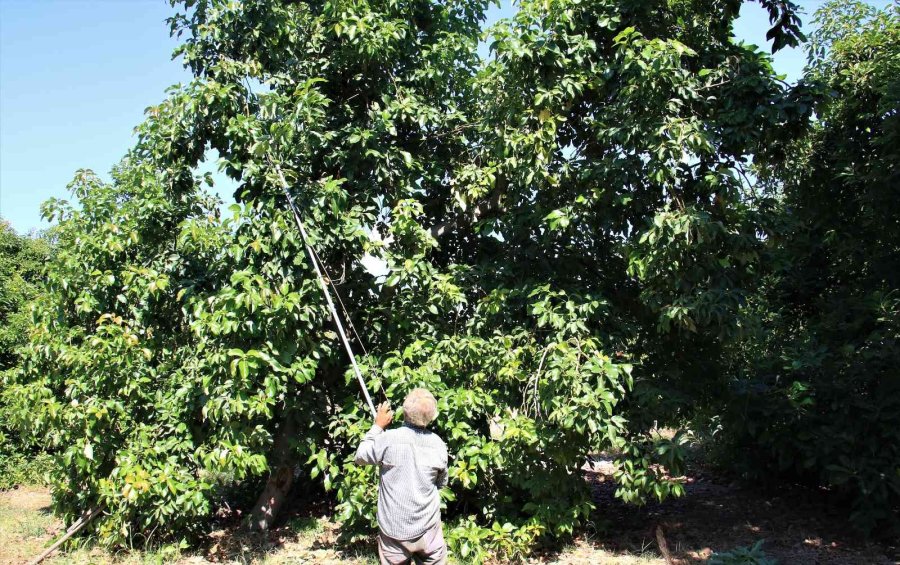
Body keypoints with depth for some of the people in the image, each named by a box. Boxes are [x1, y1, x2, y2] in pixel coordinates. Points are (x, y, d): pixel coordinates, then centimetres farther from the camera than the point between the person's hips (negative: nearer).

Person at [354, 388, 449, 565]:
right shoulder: (437, 444, -7)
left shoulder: (388, 439, -18)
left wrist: (377, 426, 6)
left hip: (394, 529, -2)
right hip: (428, 527, 2)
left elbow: (360, 457, 1)